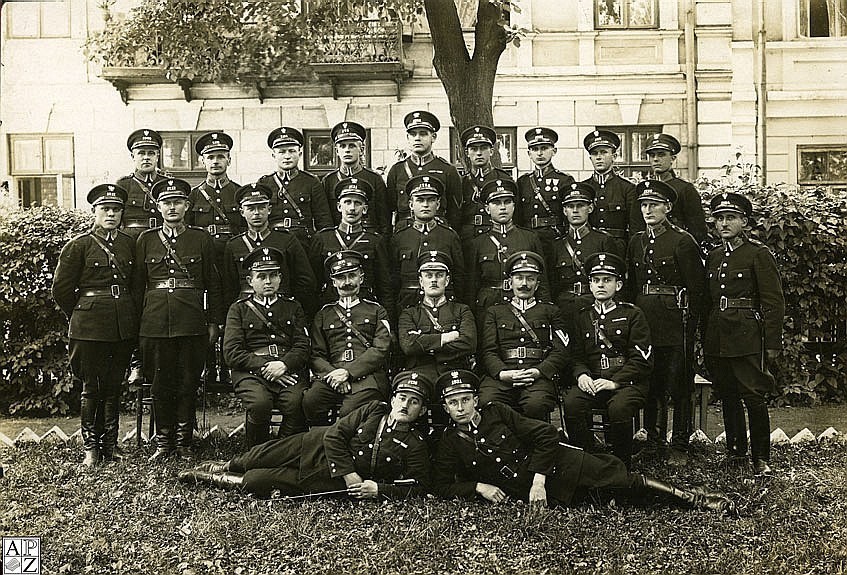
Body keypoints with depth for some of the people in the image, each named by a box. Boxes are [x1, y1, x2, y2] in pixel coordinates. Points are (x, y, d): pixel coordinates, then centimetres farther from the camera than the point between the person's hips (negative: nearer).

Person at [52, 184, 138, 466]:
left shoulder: (129, 244, 10)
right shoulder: (79, 246, -2)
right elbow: (61, 288, 0)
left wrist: (130, 317, 14)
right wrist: (81, 316, 6)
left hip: (124, 326, 4)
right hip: (90, 327, -4)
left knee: (114, 387, 9)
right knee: (92, 388, 0)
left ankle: (110, 444, 19)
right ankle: (91, 448, 10)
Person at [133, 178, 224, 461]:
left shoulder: (202, 239, 5)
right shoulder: (146, 240, 9)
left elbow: (213, 285, 6)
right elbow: (137, 286, 11)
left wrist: (214, 322, 3)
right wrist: (136, 325, 7)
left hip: (192, 322, -1)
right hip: (155, 321, 1)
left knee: (188, 383, 4)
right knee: (161, 384, 6)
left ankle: (184, 441, 15)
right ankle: (164, 441, 18)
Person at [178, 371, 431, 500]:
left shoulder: (415, 446, -10)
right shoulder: (372, 410, -5)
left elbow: (417, 487, -10)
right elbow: (334, 435, -8)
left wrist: (378, 489, -22)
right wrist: (349, 474, -18)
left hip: (331, 483, -2)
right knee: (268, 454, 2)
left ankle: (221, 479, 19)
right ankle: (225, 466, 33)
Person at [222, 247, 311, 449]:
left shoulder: (293, 307, 22)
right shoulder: (239, 309, 15)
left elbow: (303, 346, 10)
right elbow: (232, 353, 4)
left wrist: (283, 364, -11)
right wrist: (264, 366, -10)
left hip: (289, 369, 1)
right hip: (251, 371, -1)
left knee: (296, 403, -32)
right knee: (259, 403, -34)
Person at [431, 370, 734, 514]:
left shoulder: (496, 412, -3)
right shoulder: (450, 443, 0)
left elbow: (546, 434, -6)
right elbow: (441, 486, 5)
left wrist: (539, 482, -14)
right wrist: (478, 487, -11)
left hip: (555, 463, -1)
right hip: (524, 491, 1)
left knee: (625, 479, -13)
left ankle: (693, 497, -7)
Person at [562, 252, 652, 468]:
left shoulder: (633, 314, 5)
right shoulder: (581, 316, 17)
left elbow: (642, 360, -2)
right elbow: (576, 355, 15)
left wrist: (614, 382, -15)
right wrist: (581, 375, -8)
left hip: (627, 382, -3)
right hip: (591, 381, 3)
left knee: (619, 407, -35)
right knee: (571, 403, -29)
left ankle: (622, 467, -13)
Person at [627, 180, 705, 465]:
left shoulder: (682, 241, -6)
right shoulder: (636, 242, 12)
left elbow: (696, 287, -5)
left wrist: (688, 322, -6)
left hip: (675, 322, -5)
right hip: (644, 321, 5)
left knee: (679, 385, 1)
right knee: (651, 385, 10)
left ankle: (680, 446, 9)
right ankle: (653, 440, 21)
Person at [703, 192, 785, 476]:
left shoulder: (759, 254, -4)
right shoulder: (714, 256, 14)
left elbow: (774, 302, -6)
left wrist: (772, 344, -10)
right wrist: (705, 341, 15)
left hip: (747, 337, -6)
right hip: (717, 340, 6)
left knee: (754, 397, -6)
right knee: (727, 397, 11)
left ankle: (761, 458, 4)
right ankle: (736, 453, 23)